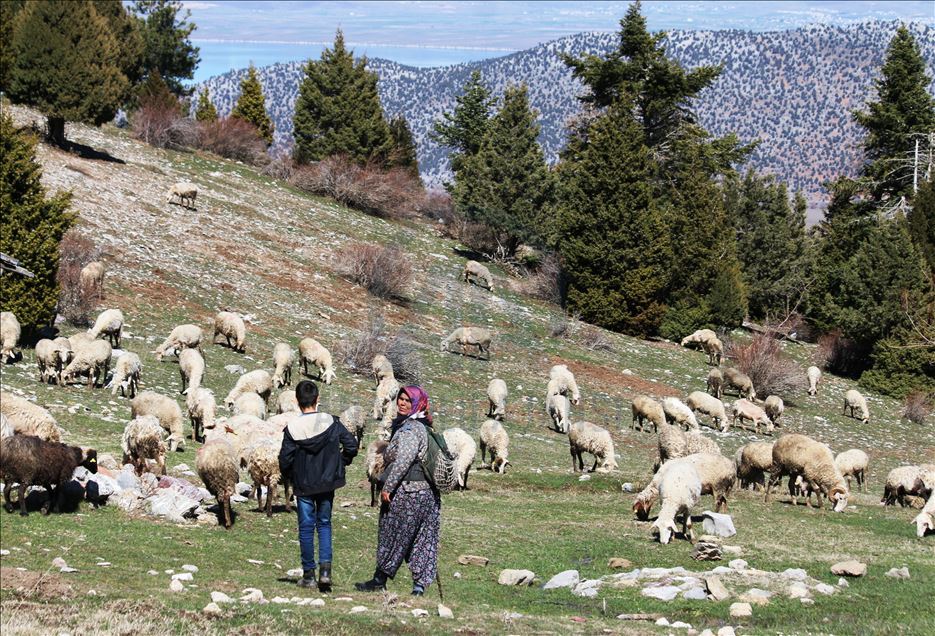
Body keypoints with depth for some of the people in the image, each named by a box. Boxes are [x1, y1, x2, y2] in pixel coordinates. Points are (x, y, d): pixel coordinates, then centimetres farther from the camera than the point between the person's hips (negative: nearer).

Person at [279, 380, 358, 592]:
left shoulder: (292, 429, -12)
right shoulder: (331, 423, -8)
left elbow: (285, 460, -11)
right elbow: (351, 445, -8)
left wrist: (290, 478, 10)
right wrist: (339, 464, 10)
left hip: (303, 486, -1)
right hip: (327, 484, 1)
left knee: (306, 527, 9)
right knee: (324, 524, 14)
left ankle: (309, 574, 13)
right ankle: (325, 569, -3)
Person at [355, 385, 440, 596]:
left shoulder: (408, 429, -16)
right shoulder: (422, 427, 13)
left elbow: (403, 460, -24)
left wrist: (387, 487, -21)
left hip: (406, 491, -9)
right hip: (426, 491, 9)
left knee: (393, 536, 4)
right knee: (422, 539, 7)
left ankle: (380, 579, 14)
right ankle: (420, 583, 7)